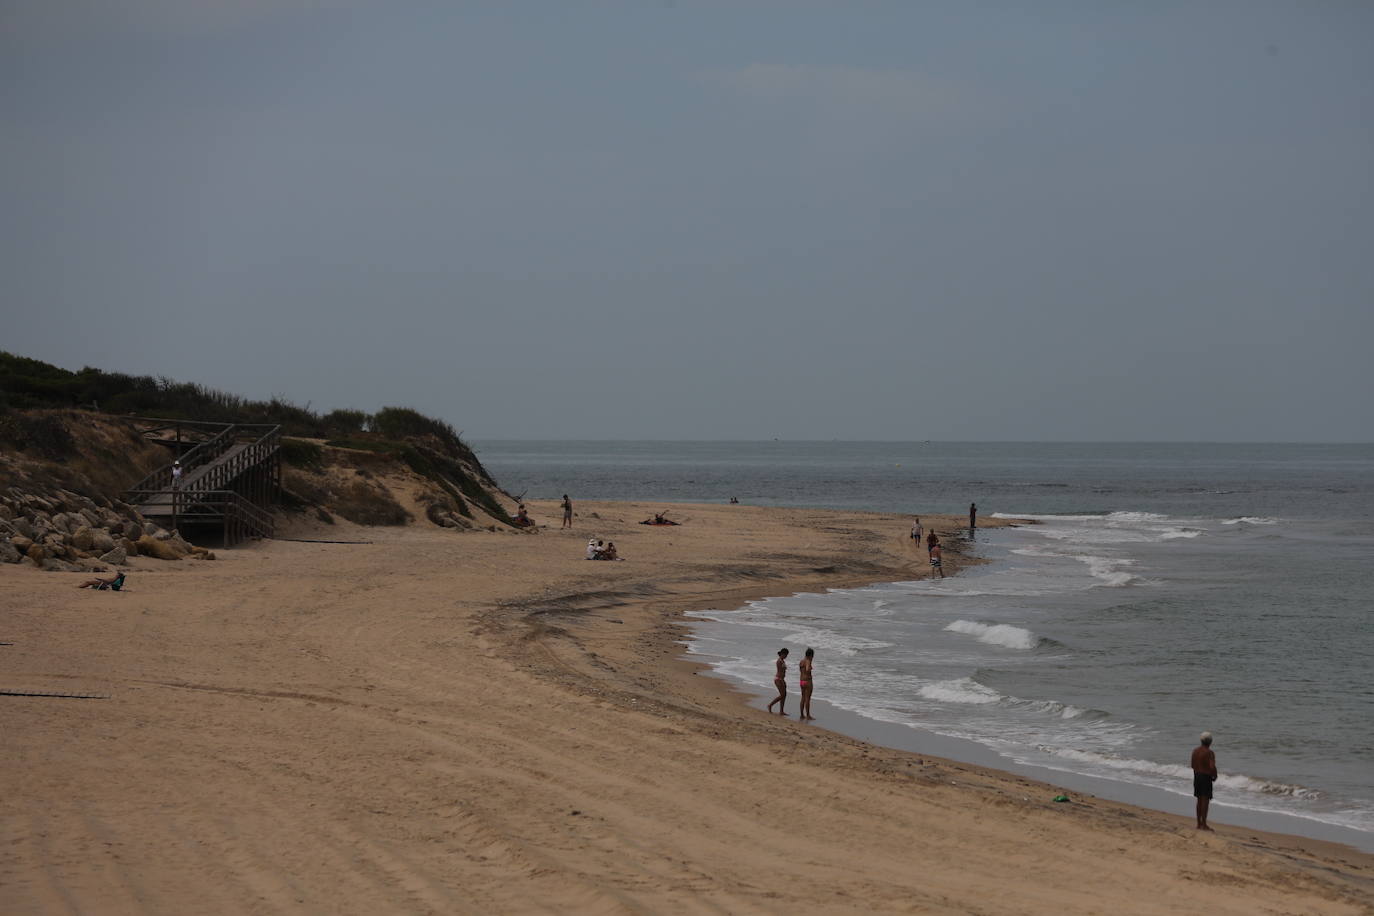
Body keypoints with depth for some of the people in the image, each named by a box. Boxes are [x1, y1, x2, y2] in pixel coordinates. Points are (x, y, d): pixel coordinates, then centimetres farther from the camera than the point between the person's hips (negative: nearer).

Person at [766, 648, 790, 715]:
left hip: (781, 679, 10)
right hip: (778, 679, -10)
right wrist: (782, 681, -24)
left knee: (784, 695, 6)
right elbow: (779, 672, -21)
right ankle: (770, 705, 3)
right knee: (782, 695, -8)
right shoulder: (779, 661, -16)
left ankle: (781, 711, 8)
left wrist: (784, 682, 21)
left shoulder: (783, 661, 13)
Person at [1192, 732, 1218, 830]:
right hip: (1206, 777, -7)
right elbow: (1212, 767, -25)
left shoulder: (1195, 751, 7)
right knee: (1205, 800, -3)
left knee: (1199, 800, 15)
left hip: (1197, 776, 7)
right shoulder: (1209, 752, -17)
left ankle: (1199, 824, 21)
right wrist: (1214, 776, -8)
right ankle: (1204, 825, -3)